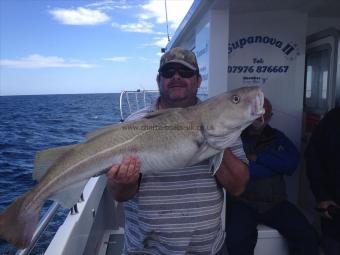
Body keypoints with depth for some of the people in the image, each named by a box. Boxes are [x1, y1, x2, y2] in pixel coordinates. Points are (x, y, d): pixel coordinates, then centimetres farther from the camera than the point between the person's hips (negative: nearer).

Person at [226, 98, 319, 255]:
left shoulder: (276, 137, 14)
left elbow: (292, 162, -3)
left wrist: (258, 157, -9)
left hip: (276, 203, 4)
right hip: (243, 202, -3)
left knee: (307, 236, -15)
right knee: (238, 239, -28)